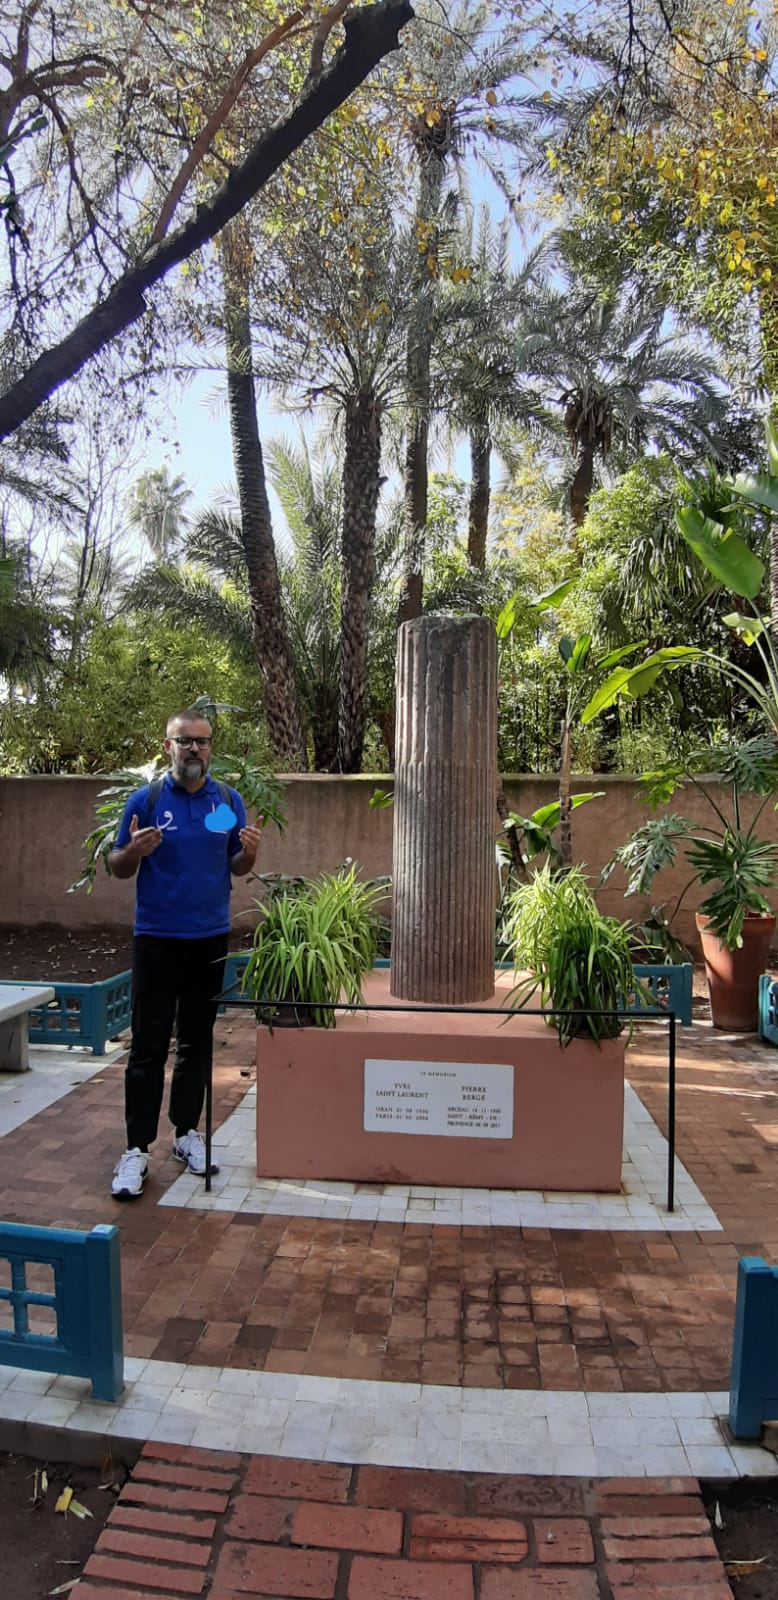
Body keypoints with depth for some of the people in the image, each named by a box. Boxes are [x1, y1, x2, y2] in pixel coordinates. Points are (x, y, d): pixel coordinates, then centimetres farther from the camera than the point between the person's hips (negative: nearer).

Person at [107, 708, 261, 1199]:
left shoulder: (229, 800, 4)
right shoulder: (146, 800, -3)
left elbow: (237, 869, 9)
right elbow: (118, 868, 1)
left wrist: (250, 852, -14)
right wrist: (133, 851, -21)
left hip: (210, 938, 3)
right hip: (157, 939, -2)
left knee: (197, 1042, 12)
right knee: (148, 1046, 0)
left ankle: (188, 1132, 25)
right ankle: (137, 1149, 7)